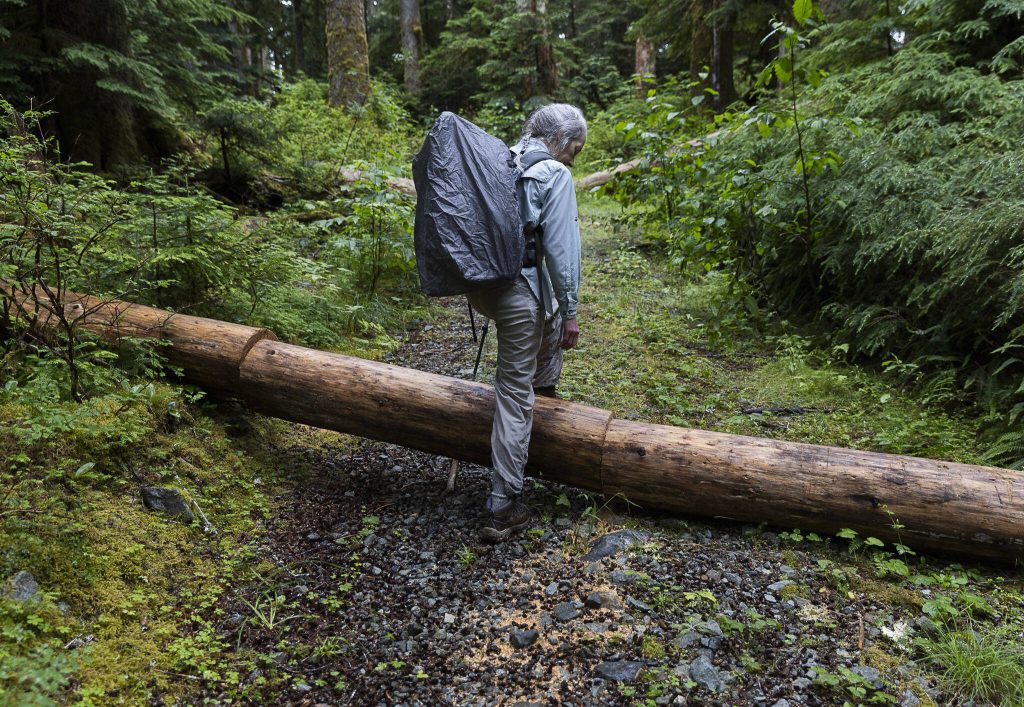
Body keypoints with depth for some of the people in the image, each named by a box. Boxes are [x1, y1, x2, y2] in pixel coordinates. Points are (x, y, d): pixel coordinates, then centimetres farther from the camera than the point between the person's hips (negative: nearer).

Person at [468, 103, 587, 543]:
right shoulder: (554, 175, -9)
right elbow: (561, 249, -13)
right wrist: (570, 312, -7)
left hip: (480, 286, 8)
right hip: (519, 291, -7)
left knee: (550, 317, 36)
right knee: (514, 394, 0)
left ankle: (545, 392, 51)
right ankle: (504, 507, 6)